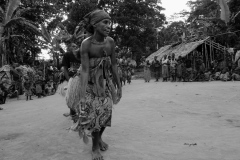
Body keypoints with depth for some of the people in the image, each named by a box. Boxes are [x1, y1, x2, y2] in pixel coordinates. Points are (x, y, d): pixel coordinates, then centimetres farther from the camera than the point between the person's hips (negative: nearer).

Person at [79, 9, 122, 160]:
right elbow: (85, 70, -24)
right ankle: (95, 146, 17)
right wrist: (83, 95, -28)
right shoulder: (86, 44, -22)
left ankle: (99, 138, 34)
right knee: (96, 114, -6)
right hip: (91, 83, -3)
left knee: (106, 112, 6)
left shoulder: (111, 41, -11)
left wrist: (119, 86, 1)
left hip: (105, 82, 4)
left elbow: (114, 65, -3)